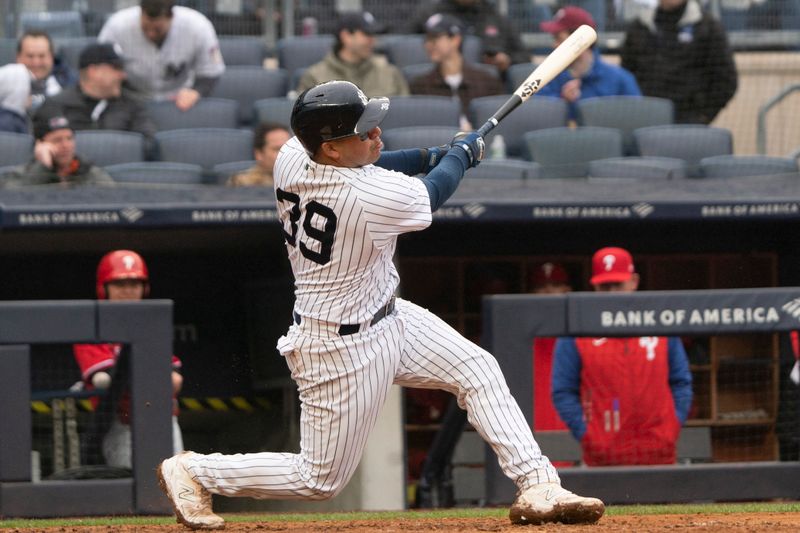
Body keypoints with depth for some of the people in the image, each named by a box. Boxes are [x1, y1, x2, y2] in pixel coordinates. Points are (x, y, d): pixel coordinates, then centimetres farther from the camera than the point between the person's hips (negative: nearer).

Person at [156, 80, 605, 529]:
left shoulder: (291, 157, -12)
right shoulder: (375, 197, -33)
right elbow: (431, 192, -10)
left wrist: (436, 154, 5)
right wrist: (462, 152, 10)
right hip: (345, 350, -9)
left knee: (479, 370, 5)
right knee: (320, 480, 6)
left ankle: (539, 487, 4)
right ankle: (192, 472, 18)